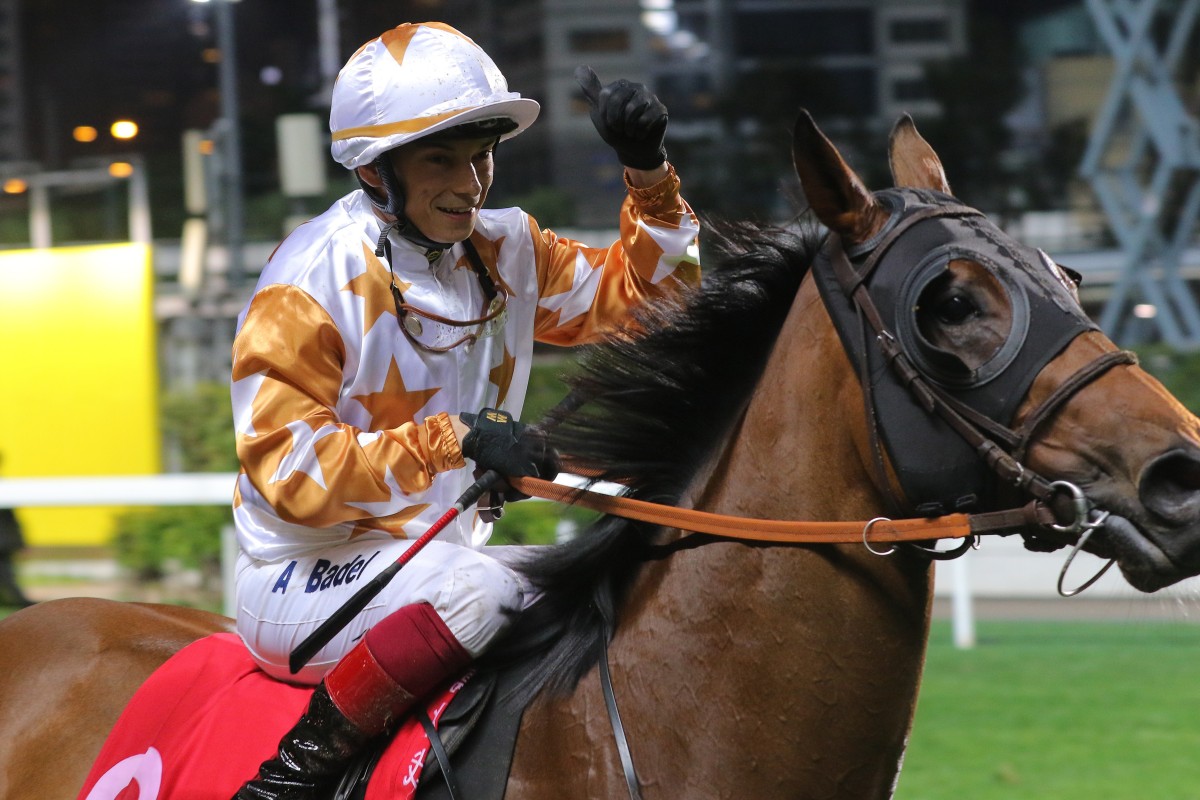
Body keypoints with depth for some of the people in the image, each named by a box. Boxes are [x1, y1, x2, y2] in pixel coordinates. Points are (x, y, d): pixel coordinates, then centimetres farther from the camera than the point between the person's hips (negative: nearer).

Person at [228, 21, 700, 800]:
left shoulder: (504, 250, 6)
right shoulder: (314, 279, -16)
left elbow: (639, 296, 14)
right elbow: (287, 472, -22)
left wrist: (650, 173, -3)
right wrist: (453, 440, -31)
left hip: (442, 554, 8)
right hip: (307, 580, -8)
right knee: (482, 591, -35)